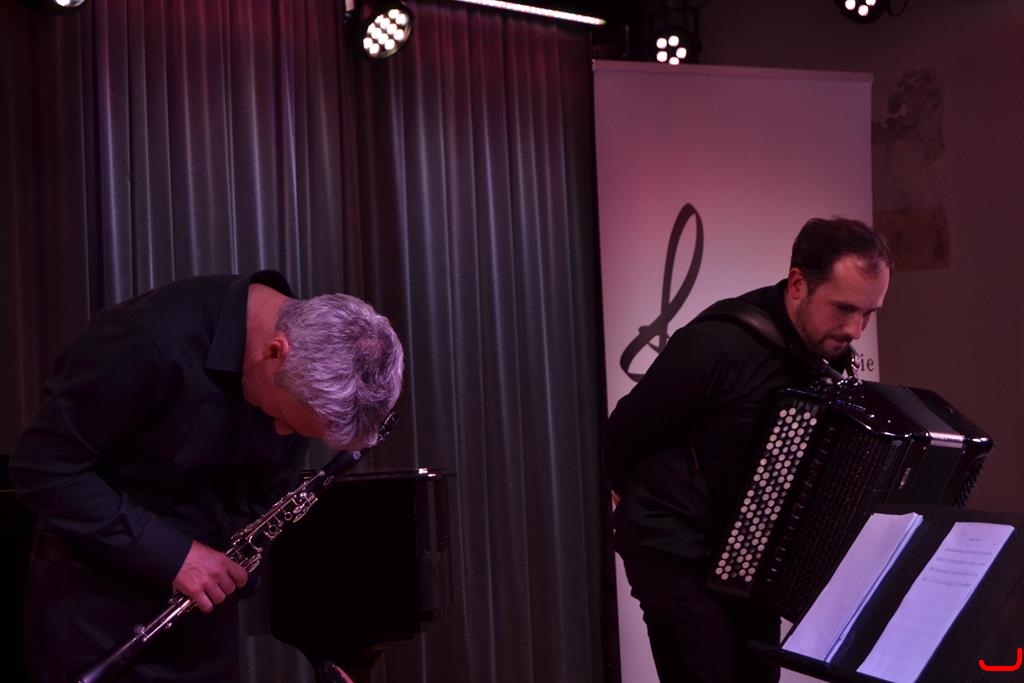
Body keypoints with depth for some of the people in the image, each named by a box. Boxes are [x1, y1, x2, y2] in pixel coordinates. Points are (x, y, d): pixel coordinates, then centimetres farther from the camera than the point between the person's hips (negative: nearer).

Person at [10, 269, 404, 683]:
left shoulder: (304, 375, -7)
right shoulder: (154, 341, -27)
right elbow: (42, 469, -22)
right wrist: (170, 552, -24)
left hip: (204, 591, 5)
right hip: (93, 594, -5)